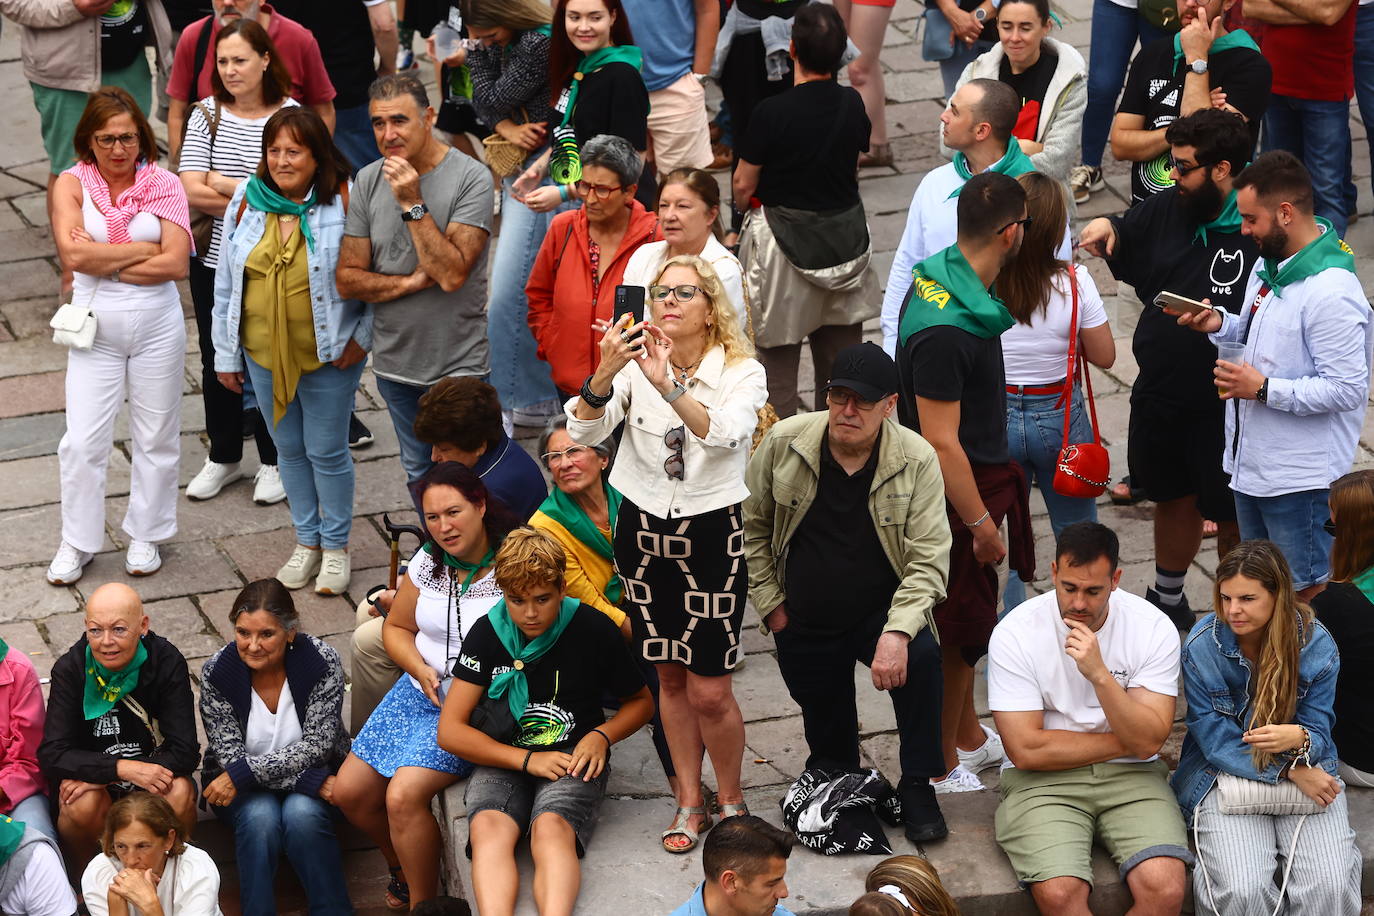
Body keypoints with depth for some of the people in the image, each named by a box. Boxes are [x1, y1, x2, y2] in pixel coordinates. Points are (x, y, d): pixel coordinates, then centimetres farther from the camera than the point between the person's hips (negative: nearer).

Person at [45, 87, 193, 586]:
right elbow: (73, 254, -19)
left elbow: (175, 264, -13)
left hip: (157, 324, 1)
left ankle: (145, 535, 26)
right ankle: (78, 542, 14)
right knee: (83, 440, 0)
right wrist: (144, 250, -15)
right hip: (95, 326, 0)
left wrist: (102, 260, -14)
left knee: (156, 437, 11)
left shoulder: (163, 184, -4)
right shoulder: (72, 184, -4)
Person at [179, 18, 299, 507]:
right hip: (215, 261, 3)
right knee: (217, 361, 15)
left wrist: (223, 185, -16)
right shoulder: (207, 115, -2)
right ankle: (223, 456, 32)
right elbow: (192, 191, -11)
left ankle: (273, 461, 26)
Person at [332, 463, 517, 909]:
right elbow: (396, 628, 16)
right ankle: (402, 869, 27)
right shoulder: (428, 563, 4)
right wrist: (422, 671, -4)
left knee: (403, 796, -24)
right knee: (349, 792, 2)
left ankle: (422, 901, -6)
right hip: (420, 692, 7)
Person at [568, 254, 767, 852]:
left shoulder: (741, 373, -9)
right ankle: (689, 801, 27)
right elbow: (583, 431, -17)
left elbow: (724, 433, -30)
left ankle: (731, 796, 20)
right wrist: (604, 375, -36)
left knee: (709, 690, -4)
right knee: (669, 676, 13)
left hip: (713, 534, -3)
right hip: (643, 531, 3)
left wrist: (668, 386, -45)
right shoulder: (634, 367, -2)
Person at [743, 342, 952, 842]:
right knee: (828, 739, 9)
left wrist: (898, 632, -29)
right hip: (803, 625, 2)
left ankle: (917, 787, -16)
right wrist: (769, 603, 1)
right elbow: (751, 524, 5)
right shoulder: (784, 442, -10)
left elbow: (929, 558, -16)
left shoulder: (917, 460, -14)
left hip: (882, 613, -2)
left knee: (921, 659, -32)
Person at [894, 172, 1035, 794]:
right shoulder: (946, 332, -31)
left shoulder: (938, 276, 0)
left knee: (966, 620, 23)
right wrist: (982, 524, -21)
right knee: (960, 630, 5)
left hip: (975, 479, 10)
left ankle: (968, 737, 40)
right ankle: (941, 766, 19)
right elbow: (941, 441, -28)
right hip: (959, 492, -10)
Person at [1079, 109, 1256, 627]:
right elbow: (1123, 245, 19)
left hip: (1224, 406, -7)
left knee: (1232, 517, 7)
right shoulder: (1168, 208, 1)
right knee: (1174, 499, 25)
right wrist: (1105, 229, -3)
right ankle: (1167, 599, 45)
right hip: (1159, 392, 7)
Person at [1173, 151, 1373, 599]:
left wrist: (1264, 389, -24)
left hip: (1300, 477, -10)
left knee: (1307, 594, 3)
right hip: (1251, 458, 10)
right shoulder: (1269, 266, 5)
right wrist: (1220, 325, 2)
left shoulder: (1331, 293, -26)